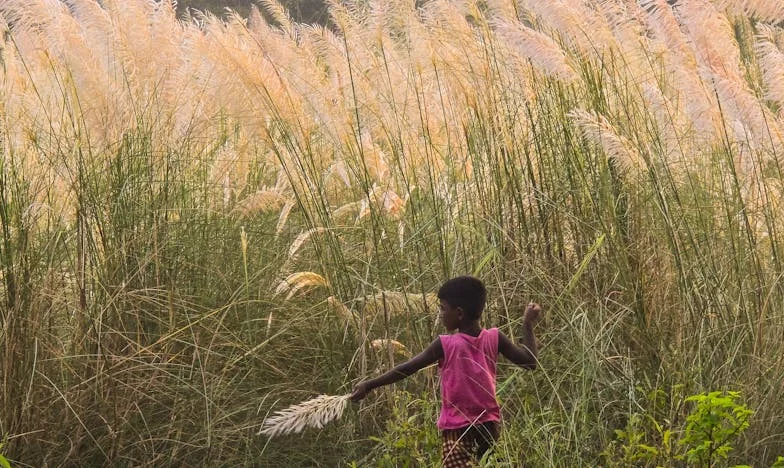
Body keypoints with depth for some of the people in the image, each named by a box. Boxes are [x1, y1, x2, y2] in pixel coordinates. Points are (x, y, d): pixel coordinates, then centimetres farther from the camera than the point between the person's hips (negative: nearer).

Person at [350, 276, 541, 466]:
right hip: (489, 425, 5)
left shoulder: (445, 345, -12)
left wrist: (369, 385, -2)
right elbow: (530, 362, 0)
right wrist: (528, 323, 9)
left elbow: (406, 369, -9)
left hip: (457, 430, -5)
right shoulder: (494, 338, -3)